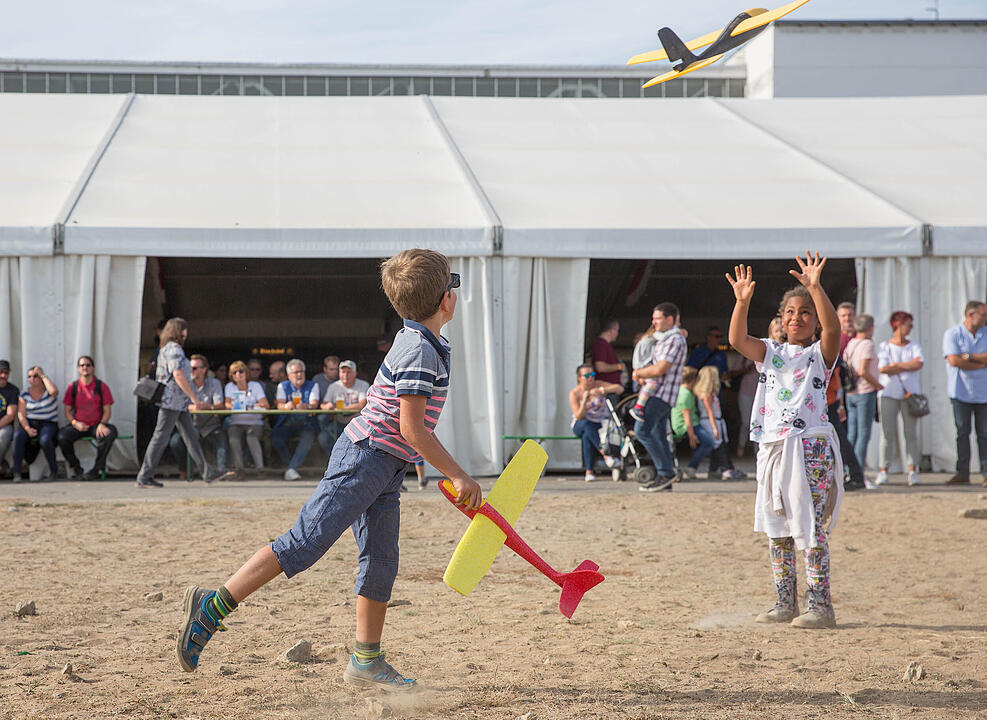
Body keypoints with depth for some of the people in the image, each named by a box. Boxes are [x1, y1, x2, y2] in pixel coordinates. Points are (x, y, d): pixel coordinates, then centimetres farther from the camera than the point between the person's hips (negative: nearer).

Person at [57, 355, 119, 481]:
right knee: (62, 436, -30)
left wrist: (102, 424, -17)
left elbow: (107, 410, 2)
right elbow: (67, 411, 8)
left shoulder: (101, 386, 4)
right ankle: (76, 468, -6)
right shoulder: (73, 387, 7)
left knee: (111, 432, -34)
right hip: (78, 426, 1)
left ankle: (96, 469, -19)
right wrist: (75, 423, -12)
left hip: (96, 425, -1)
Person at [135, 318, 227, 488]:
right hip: (172, 401, -11)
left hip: (179, 404, 11)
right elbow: (178, 375, -22)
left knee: (191, 436, 10)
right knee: (161, 438, -7)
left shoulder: (165, 349, 19)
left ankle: (207, 472, 11)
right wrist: (194, 397, -18)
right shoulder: (174, 349, -14)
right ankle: (144, 477, -4)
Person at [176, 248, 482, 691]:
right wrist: (457, 475, -18)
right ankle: (213, 606, -14)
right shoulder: (420, 350, -17)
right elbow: (412, 427, -22)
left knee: (381, 560, 11)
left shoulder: (416, 341, 15)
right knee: (305, 542, -14)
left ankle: (365, 660, 17)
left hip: (382, 468, 10)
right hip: (365, 457, -10)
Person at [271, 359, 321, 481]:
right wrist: (286, 406, -27)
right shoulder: (283, 386, 15)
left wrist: (306, 406, -29)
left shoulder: (312, 386, 13)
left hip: (305, 423, -1)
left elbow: (314, 404, -4)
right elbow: (280, 405, -1)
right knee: (275, 437, -30)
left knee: (309, 435, -35)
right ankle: (288, 465, -12)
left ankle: (291, 468, -38)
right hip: (287, 423, 1)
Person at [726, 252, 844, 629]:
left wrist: (816, 288, -31)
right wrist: (742, 301, -17)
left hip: (811, 446, -6)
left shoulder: (819, 353, 1)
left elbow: (833, 328, -20)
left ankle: (820, 605, -6)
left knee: (810, 528, -9)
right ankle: (785, 602, 18)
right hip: (773, 447, 6)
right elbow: (737, 339, -3)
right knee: (778, 531, 9)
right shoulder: (770, 353, 13)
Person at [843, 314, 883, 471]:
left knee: (851, 434, 9)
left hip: (850, 394, 8)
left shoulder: (849, 345, 11)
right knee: (864, 434, -5)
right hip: (865, 392, -7)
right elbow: (863, 371, -20)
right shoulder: (867, 344, -11)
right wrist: (878, 385, -8)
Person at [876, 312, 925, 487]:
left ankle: (913, 471, 0)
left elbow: (919, 364, -5)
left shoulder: (914, 346, 14)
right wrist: (908, 365, -4)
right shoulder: (884, 346, 8)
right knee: (887, 432, -5)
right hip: (888, 393, -2)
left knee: (911, 433, -2)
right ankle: (883, 471, -3)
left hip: (910, 393, 2)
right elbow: (882, 368, -7)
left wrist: (896, 365, -7)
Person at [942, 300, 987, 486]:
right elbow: (954, 361, -13)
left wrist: (970, 356, -12)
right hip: (961, 392, -2)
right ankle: (962, 473, 5)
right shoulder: (952, 334, -1)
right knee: (962, 433, 1)